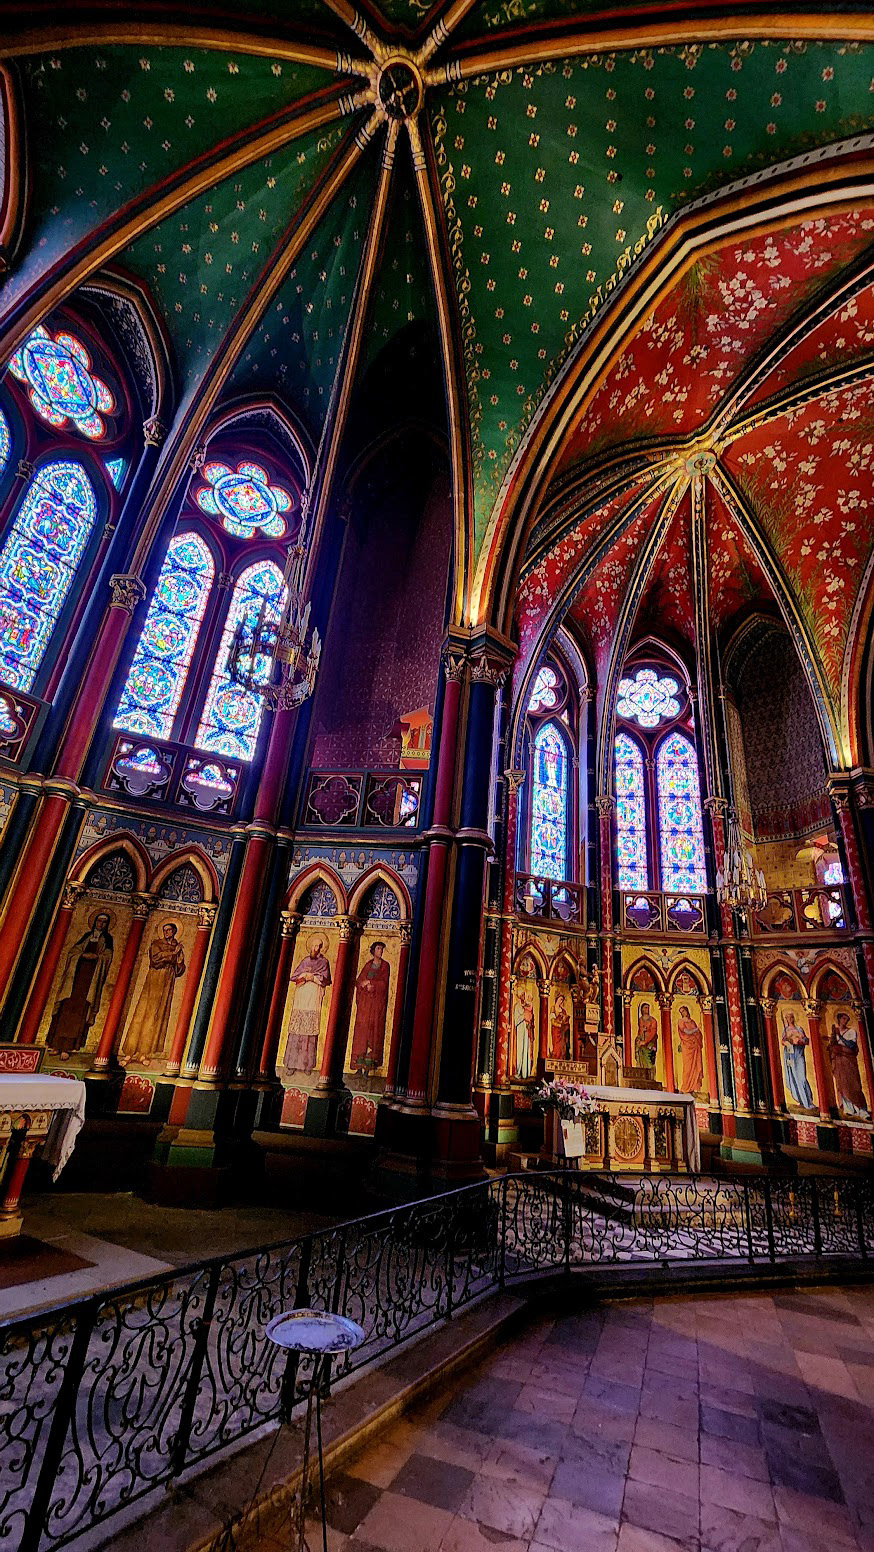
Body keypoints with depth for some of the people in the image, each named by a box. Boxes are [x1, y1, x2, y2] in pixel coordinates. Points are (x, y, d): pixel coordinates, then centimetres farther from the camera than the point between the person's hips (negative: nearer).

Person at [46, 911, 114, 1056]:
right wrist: (85, 955, -9)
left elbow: (107, 957, 2)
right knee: (67, 1007, -5)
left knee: (80, 1009, -9)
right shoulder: (86, 935, 19)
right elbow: (73, 950, 8)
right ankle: (57, 1045, -2)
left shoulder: (107, 939, 13)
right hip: (77, 972, 2)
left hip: (92, 976, -2)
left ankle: (66, 1047, -11)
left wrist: (95, 956, -15)